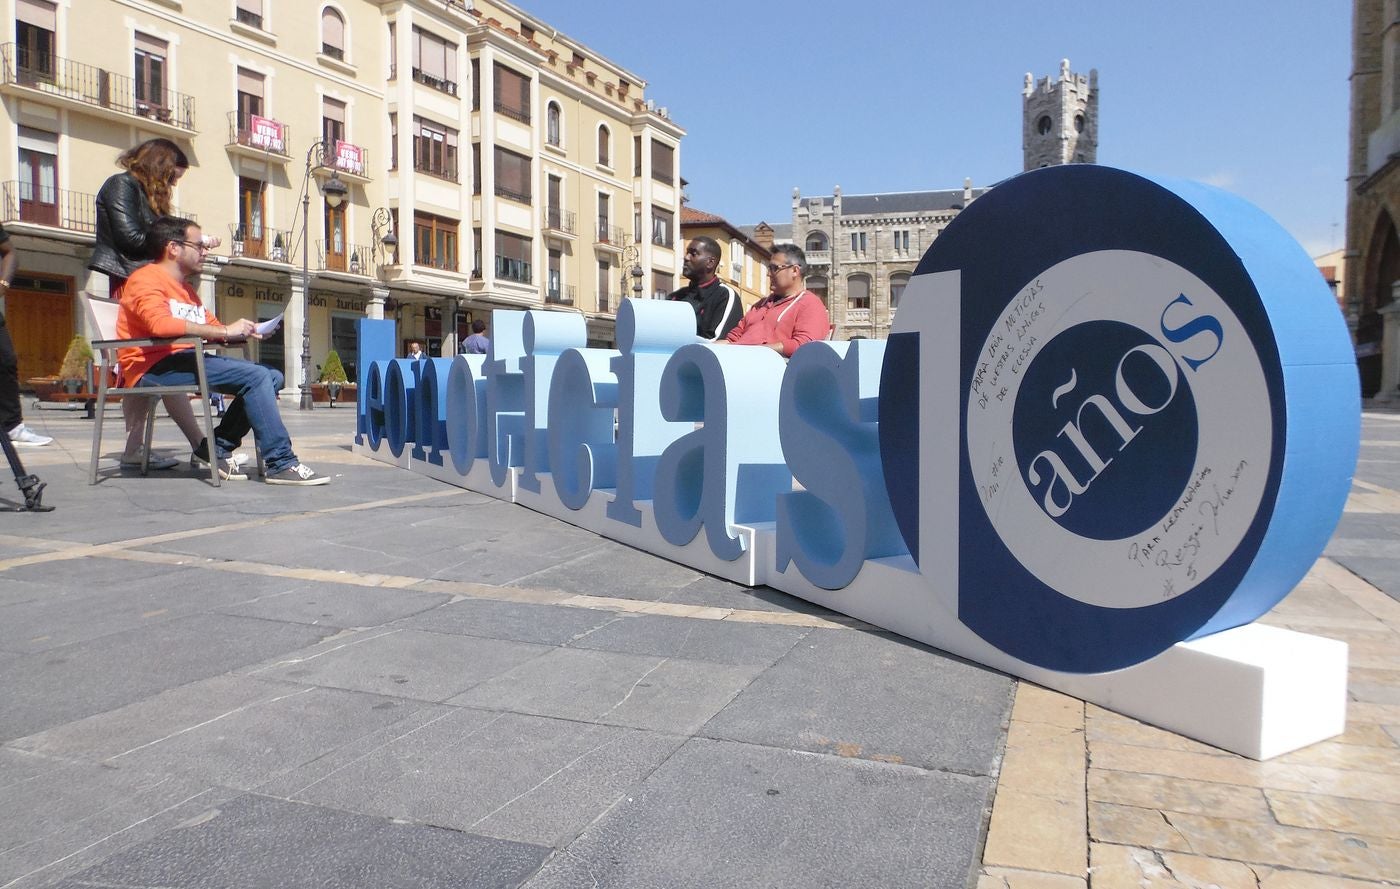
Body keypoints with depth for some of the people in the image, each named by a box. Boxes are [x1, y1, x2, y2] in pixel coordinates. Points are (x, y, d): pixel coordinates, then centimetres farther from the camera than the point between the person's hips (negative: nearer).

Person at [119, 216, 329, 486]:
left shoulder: (184, 288, 24)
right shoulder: (145, 279, -6)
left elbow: (211, 326, 25)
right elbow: (160, 323, -26)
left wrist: (246, 331, 2)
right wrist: (226, 331, -24)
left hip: (184, 360, 9)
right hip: (154, 368, -9)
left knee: (273, 377, 1)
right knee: (256, 376, -23)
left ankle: (217, 448, -2)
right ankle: (281, 464, -23)